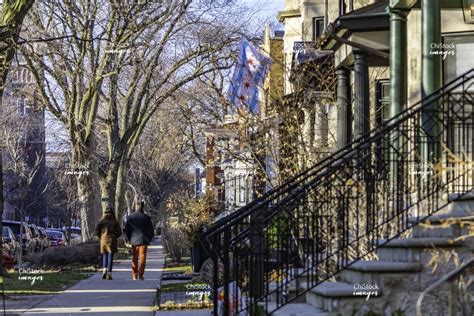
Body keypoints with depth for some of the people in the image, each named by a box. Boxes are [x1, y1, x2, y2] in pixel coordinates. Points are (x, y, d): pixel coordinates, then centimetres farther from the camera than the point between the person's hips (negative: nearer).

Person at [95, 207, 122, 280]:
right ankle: (109, 273, -6)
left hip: (104, 240, 1)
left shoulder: (102, 221, -1)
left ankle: (105, 269, -4)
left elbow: (97, 232, -4)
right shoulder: (115, 221, -1)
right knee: (110, 256, 1)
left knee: (105, 255, 17)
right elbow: (119, 232, -3)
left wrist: (101, 238, 12)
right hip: (112, 241, -1)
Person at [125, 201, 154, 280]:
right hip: (143, 241, -2)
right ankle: (140, 275, -5)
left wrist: (129, 239, 14)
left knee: (134, 258, 11)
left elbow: (126, 230, 2)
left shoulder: (130, 217, -1)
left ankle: (134, 275, 11)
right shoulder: (146, 217, -5)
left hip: (134, 241, 2)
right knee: (142, 258, 1)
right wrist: (149, 239, 12)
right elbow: (151, 230, -1)